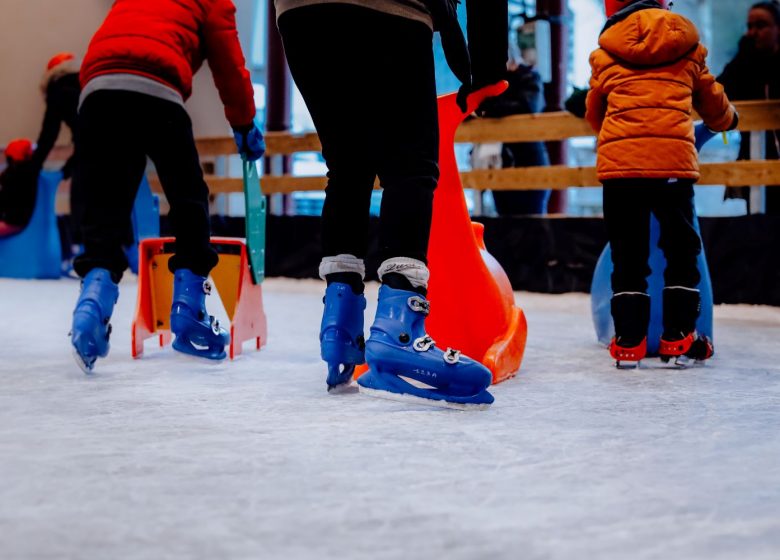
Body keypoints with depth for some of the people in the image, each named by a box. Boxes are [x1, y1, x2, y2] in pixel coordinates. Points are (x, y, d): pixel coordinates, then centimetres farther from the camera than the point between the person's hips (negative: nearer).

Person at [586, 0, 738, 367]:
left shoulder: (605, 52, 13)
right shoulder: (688, 46, 15)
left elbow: (595, 112, 24)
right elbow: (713, 102, 27)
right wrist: (727, 120, 50)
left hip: (619, 160, 0)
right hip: (674, 159, 0)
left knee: (627, 254, 8)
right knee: (681, 249, 12)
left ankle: (628, 342, 8)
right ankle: (678, 339, 10)